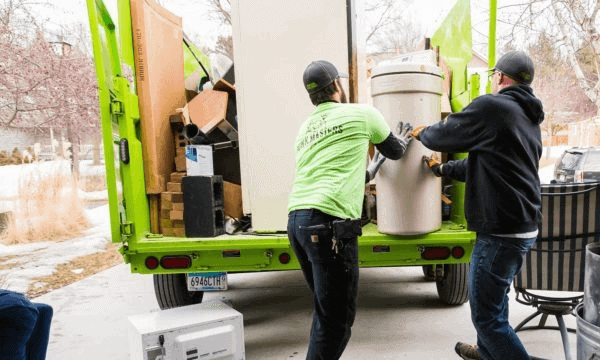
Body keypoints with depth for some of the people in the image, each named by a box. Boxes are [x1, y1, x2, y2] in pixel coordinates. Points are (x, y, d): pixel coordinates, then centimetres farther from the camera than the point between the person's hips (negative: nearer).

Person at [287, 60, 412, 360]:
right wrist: (402, 141, 44)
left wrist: (369, 171, 44)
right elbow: (395, 151, 22)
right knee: (337, 320, 2)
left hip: (296, 220, 8)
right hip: (329, 224, -7)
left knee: (325, 309, 20)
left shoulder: (305, 128, 22)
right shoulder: (362, 113, 5)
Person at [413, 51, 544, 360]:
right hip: (525, 227, 10)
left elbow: (443, 136, -4)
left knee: (486, 313, 0)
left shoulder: (490, 106, -13)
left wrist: (422, 133, 18)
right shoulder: (530, 119, 16)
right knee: (495, 296, 27)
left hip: (502, 229, -10)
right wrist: (442, 169, 31)